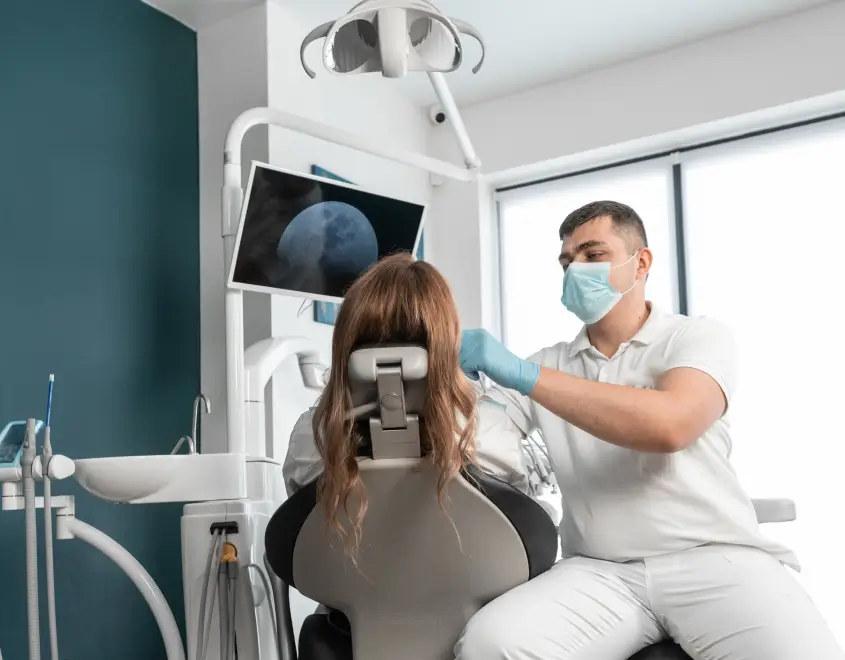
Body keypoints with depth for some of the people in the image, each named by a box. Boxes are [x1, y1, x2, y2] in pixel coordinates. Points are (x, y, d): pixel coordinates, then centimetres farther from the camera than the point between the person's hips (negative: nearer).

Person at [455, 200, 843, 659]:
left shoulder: (699, 337, 4)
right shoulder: (547, 367, 16)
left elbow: (668, 425, -17)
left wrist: (523, 375, -20)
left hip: (713, 558, -2)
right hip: (599, 573, 3)